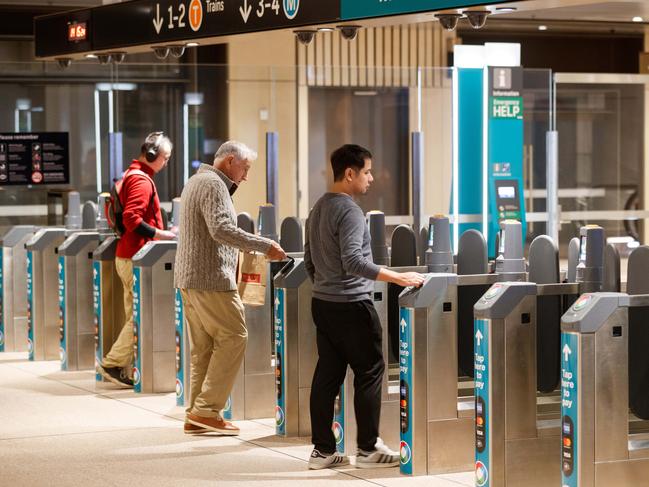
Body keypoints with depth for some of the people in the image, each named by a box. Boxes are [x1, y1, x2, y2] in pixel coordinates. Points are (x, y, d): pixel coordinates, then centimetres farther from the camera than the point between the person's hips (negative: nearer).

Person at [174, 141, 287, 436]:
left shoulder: (197, 181, 21)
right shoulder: (213, 185, -12)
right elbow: (221, 229, -25)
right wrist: (264, 246, -24)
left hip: (189, 278, 10)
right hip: (210, 278, -10)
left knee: (203, 346, 10)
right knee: (233, 337, -8)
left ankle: (197, 416, 11)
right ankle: (207, 409, -9)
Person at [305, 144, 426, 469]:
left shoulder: (318, 208, 13)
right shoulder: (349, 211, -15)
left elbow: (310, 261, 19)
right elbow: (354, 261, -24)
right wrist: (398, 277, -23)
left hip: (322, 302, 9)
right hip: (352, 305, -9)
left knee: (327, 374, 8)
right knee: (369, 372, 0)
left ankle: (323, 449, 9)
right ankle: (368, 448, 3)